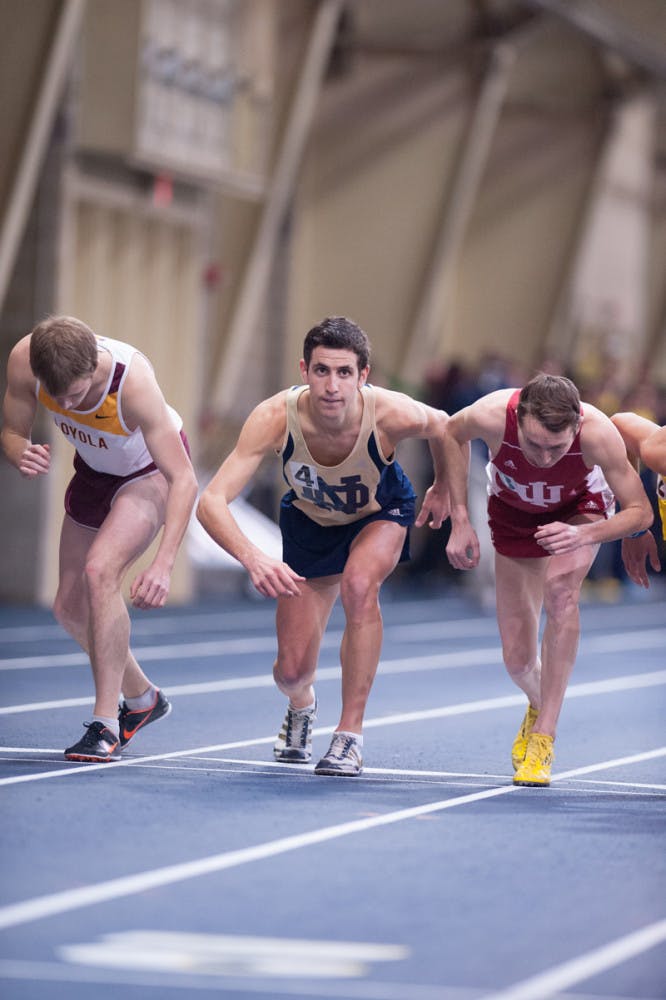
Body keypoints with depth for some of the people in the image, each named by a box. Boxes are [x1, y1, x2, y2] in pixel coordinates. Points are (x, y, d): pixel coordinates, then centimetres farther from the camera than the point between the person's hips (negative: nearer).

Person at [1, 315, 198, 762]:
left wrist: (164, 563, -51)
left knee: (99, 571, -28)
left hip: (152, 471, -6)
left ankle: (106, 725, -21)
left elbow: (184, 480, -39)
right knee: (71, 608, 9)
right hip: (95, 470, 6)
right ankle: (142, 699, 35)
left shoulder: (133, 379, -40)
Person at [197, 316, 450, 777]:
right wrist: (252, 557, -59)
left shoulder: (390, 414, -37)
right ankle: (302, 706, 40)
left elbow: (442, 426, -11)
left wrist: (444, 487, 5)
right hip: (310, 520, 1)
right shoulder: (275, 418, -37)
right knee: (292, 671, -1)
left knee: (359, 583, -35)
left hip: (381, 513, -1)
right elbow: (212, 501, -43)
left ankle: (351, 734, -21)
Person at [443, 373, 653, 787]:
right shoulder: (492, 416, -38)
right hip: (513, 515, 2)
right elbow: (452, 433, -12)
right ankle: (539, 705, 39)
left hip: (579, 509, -2)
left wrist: (585, 536, -46)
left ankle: (544, 737, -28)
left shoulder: (597, 432, -41)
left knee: (560, 586, -34)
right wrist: (460, 521, -16)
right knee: (518, 659, 1)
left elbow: (641, 511, -28)